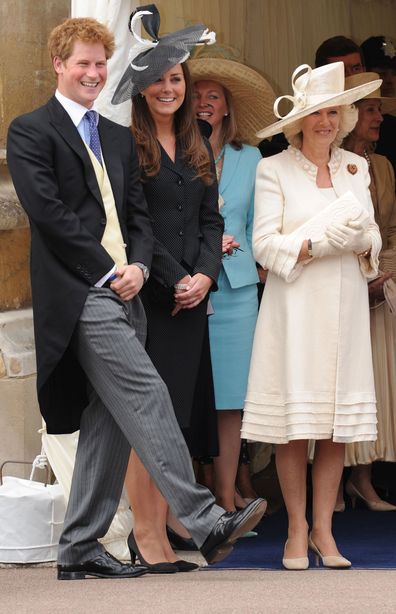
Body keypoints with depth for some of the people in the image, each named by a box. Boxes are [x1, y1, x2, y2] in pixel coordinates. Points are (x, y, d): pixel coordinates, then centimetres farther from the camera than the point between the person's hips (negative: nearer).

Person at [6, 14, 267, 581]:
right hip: (80, 294, -8)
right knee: (146, 398, -16)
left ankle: (80, 550, 12)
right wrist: (109, 270, -11)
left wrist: (138, 266, -2)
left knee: (108, 421, 6)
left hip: (123, 291, 8)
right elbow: (49, 211, -11)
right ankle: (206, 523, -19)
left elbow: (139, 213, 18)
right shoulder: (31, 131, -2)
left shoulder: (118, 138, 22)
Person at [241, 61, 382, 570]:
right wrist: (323, 241, -16)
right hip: (294, 305, -4)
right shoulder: (274, 170, 1)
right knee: (294, 424, -4)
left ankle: (324, 529, 10)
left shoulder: (355, 167, 14)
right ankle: (297, 531, 7)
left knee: (338, 424, 2)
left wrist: (364, 246, -9)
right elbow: (265, 245, -6)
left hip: (345, 307, 4)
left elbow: (371, 234, 14)